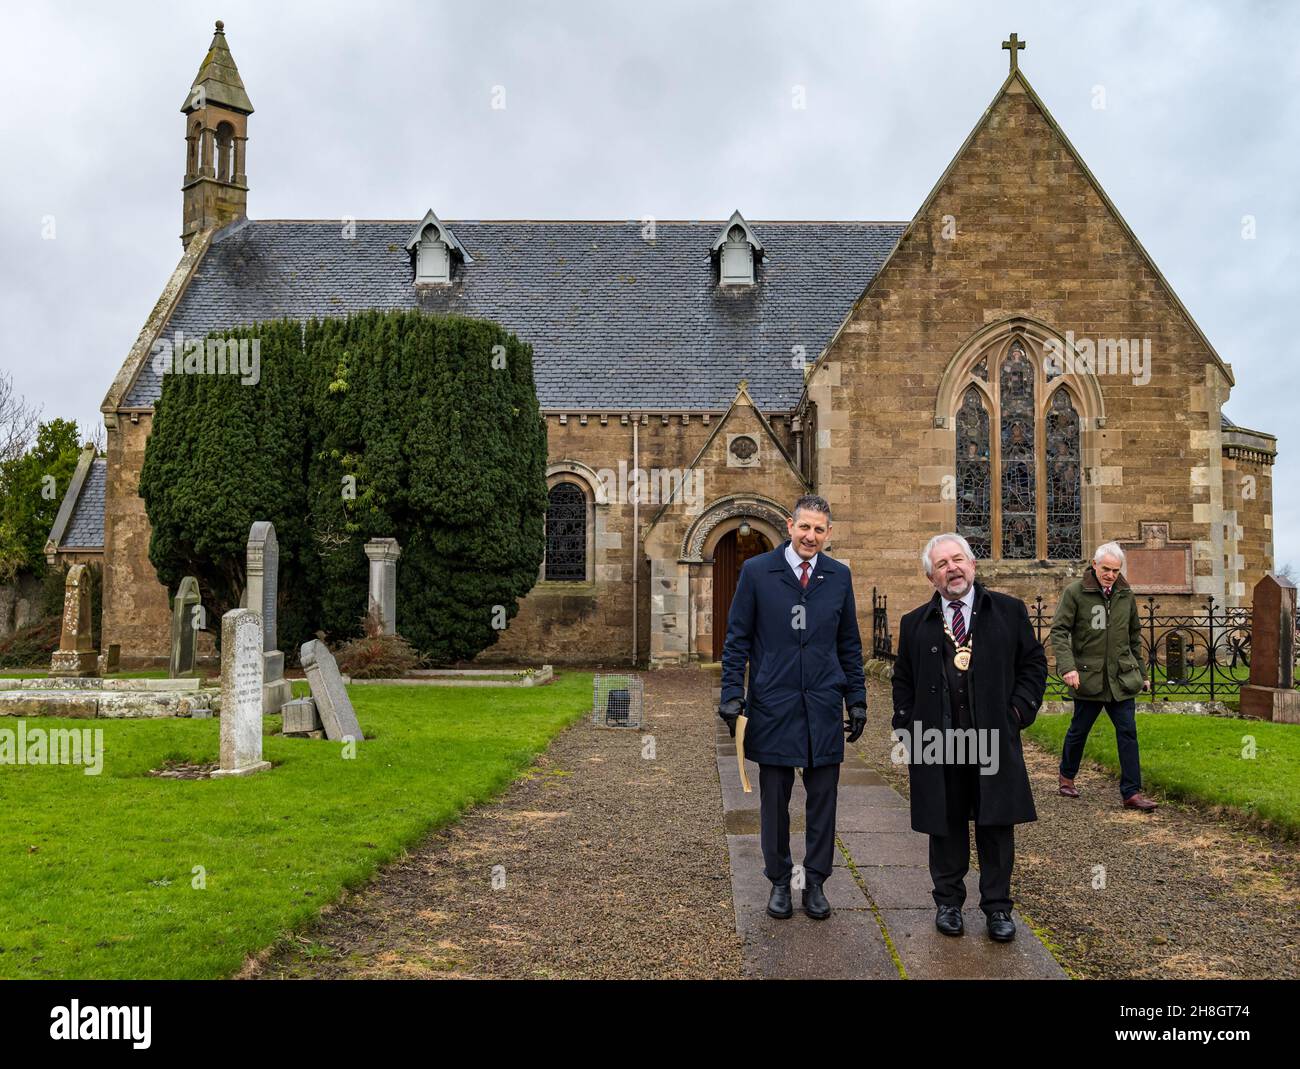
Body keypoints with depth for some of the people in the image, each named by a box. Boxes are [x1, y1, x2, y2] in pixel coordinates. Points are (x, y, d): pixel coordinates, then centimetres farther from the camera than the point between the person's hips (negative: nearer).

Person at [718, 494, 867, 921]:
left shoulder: (839, 576, 6)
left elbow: (849, 644, 11)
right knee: (774, 801, 7)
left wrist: (856, 701, 8)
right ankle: (779, 882, 22)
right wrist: (732, 695, -6)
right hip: (772, 706, -2)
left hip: (824, 709, 2)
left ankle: (815, 882, 21)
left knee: (822, 801, 7)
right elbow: (737, 640, 0)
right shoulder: (756, 572, -2)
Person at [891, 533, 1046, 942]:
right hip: (937, 744, 1)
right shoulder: (915, 624, 8)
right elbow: (903, 681, 12)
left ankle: (997, 907, 17)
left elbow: (1034, 663, 9)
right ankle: (948, 902, 22)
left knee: (996, 825, 4)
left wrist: (1019, 710, -2)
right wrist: (907, 731, 4)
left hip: (994, 739, -1)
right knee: (945, 826, 8)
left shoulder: (1009, 611, 5)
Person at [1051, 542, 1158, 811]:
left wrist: (1141, 673, 18)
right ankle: (1067, 776, 31)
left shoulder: (1126, 594, 7)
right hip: (1088, 677, -3)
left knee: (1128, 732, 0)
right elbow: (1059, 631, -10)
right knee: (1079, 730, 9)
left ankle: (1131, 792, 3)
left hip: (1121, 677, 4)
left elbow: (1135, 635, 18)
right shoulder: (1075, 592, -7)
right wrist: (1067, 667, -22)